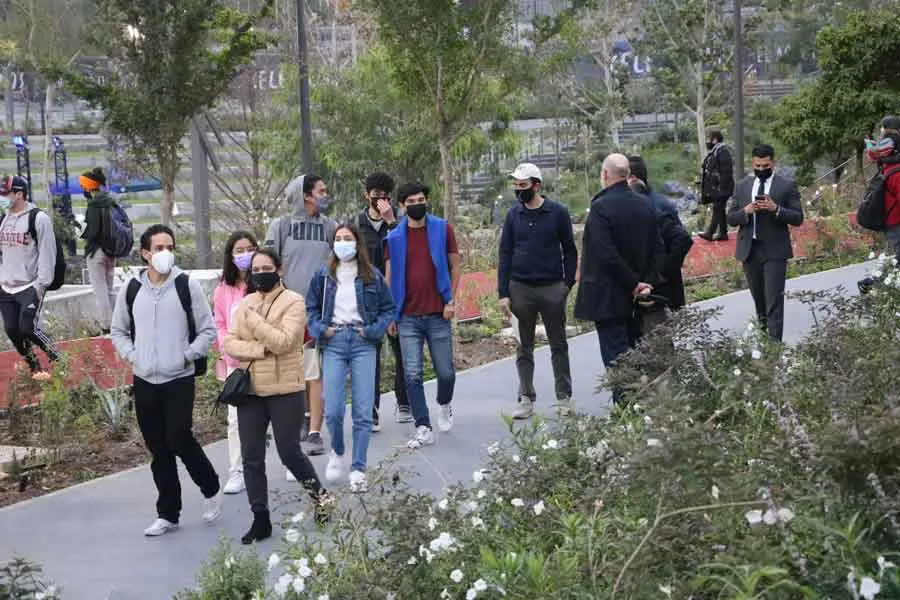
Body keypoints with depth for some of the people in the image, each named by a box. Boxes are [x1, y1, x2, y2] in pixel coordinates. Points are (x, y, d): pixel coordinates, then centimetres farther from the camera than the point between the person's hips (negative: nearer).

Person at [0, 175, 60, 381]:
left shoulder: (38, 218, -11)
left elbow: (47, 252, -13)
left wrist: (41, 283, -15)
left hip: (30, 287, -7)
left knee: (28, 329, -13)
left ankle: (56, 358, 8)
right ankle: (35, 367, 21)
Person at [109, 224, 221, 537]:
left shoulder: (188, 286, -5)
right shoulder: (132, 289, 5)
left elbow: (208, 330, 0)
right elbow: (118, 330, 17)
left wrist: (187, 355, -10)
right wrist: (130, 355, 1)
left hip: (179, 380, -3)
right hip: (144, 381, 4)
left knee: (179, 440, -9)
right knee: (158, 449, 8)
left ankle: (211, 489, 18)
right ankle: (168, 514, 19)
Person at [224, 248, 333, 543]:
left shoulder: (293, 302, -6)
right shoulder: (246, 303, 10)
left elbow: (283, 341, -18)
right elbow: (230, 343, 2)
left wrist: (253, 319, -15)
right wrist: (260, 349, -14)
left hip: (284, 389, -5)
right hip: (250, 389, 5)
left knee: (289, 451, 0)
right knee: (251, 457, 4)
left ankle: (319, 494, 27)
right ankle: (261, 519, 14)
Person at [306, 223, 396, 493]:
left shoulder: (372, 275, 6)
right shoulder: (324, 275, 8)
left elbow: (389, 308, 9)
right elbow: (311, 308, 14)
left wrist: (374, 330, -4)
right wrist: (320, 329, -2)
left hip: (363, 342, 0)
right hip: (334, 342, 1)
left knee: (363, 411, -3)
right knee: (333, 410, -8)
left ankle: (358, 470, 4)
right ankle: (337, 453, 21)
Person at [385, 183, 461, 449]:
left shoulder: (443, 229, 3)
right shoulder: (394, 238, 6)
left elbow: (455, 267, 6)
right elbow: (389, 277, 9)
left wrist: (451, 300, -4)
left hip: (438, 315, -1)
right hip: (408, 317, 1)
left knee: (445, 371, 5)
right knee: (412, 375, -5)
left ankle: (444, 405, 37)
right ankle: (423, 429, 1)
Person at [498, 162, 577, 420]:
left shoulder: (558, 212, -3)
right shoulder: (514, 215, 4)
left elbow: (570, 250, 3)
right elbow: (505, 254, 6)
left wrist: (568, 282, -6)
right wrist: (503, 293, 0)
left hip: (552, 288, -2)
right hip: (521, 289, 2)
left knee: (558, 345, 7)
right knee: (524, 348, 7)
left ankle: (564, 397, 15)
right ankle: (526, 399, 12)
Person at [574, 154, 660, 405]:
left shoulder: (600, 207, -17)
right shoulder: (645, 205, 6)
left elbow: (606, 253, -21)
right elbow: (657, 248, 7)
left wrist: (633, 283, -13)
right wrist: (646, 282, 4)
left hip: (608, 297, -7)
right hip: (635, 298, 7)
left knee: (615, 355, -3)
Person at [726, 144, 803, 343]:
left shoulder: (787, 186, -1)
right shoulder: (742, 186, 9)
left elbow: (798, 218, -5)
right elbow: (731, 218, 8)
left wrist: (776, 209, -21)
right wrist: (746, 211, -14)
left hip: (774, 251, -4)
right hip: (749, 250, 4)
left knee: (774, 299, -9)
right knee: (758, 295, 17)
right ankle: (763, 324, 38)